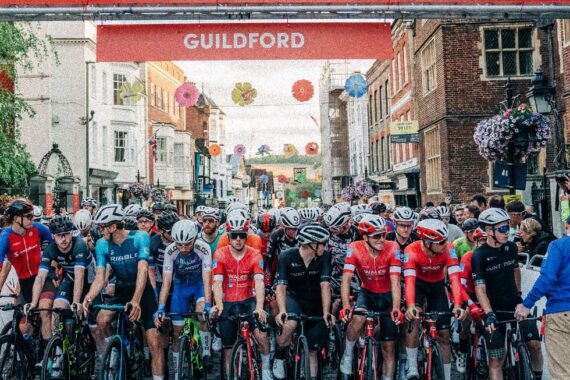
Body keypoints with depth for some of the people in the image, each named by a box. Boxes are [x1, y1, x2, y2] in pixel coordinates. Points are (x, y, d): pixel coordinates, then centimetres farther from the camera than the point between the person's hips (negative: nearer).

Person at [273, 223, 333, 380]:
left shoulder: (324, 257, -17)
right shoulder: (287, 256, -21)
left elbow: (325, 285, -25)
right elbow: (280, 286, -27)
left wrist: (326, 312, -38)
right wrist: (282, 311, -42)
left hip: (315, 303, 2)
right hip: (294, 298, -2)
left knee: (312, 350, 5)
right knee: (289, 324, -34)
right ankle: (279, 358, -7)